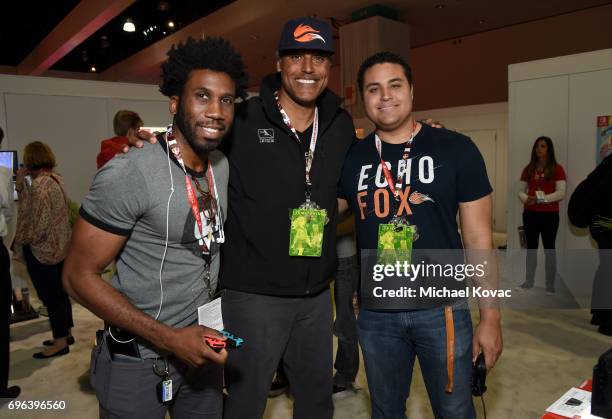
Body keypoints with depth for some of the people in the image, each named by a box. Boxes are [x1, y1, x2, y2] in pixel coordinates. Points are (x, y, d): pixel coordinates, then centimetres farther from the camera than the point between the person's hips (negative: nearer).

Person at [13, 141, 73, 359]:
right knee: (59, 292, 18)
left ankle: (60, 342, 11)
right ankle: (65, 332, 30)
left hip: (42, 250, -9)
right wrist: (21, 183, 2)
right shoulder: (55, 178, 6)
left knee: (50, 295, 1)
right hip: (58, 246, 9)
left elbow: (39, 226, -23)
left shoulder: (39, 184, -21)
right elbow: (33, 207, 7)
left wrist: (20, 240, -8)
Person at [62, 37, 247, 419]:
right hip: (138, 360, -6)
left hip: (200, 348, 6)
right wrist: (170, 339, -22)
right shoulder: (128, 174, -21)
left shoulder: (223, 166, 0)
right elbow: (80, 275, -18)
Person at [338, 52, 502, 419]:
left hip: (442, 308, -2)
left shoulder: (455, 150, -6)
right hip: (375, 313, 3)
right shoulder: (352, 159, 1)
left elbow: (479, 238, -4)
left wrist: (491, 316, -5)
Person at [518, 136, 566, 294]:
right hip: (530, 214, 3)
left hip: (549, 214, -3)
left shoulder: (557, 169, -2)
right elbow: (521, 191, 8)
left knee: (549, 248, 3)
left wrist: (541, 199, -20)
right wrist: (526, 199, -14)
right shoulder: (528, 169, 8)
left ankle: (550, 284, 11)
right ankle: (529, 281, 19)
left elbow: (561, 193, -9)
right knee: (531, 247, 10)